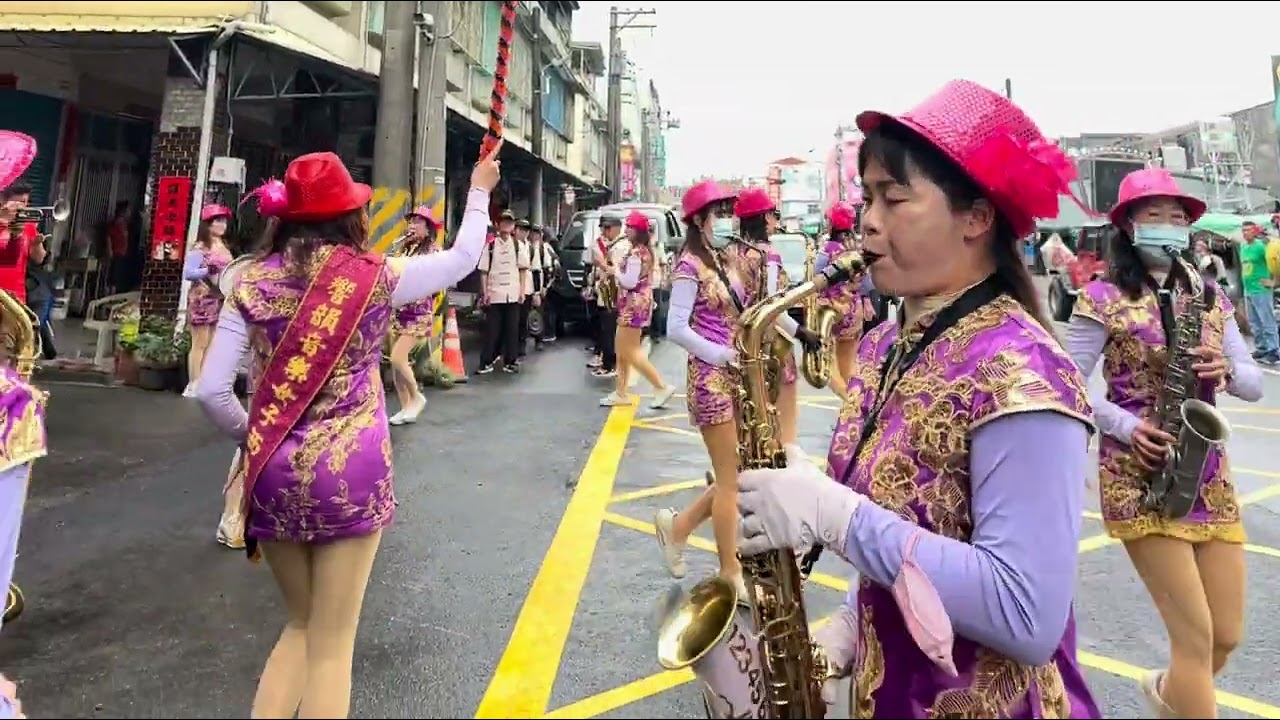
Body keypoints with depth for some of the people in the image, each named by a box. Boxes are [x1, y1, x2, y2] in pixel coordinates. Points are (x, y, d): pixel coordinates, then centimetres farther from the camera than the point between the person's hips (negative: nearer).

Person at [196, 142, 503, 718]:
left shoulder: (254, 282, 1)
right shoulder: (376, 277, -5)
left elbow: (211, 390, -3)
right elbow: (463, 259, 11)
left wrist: (255, 439, 14)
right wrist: (480, 191, 26)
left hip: (275, 474, 3)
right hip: (350, 472, -3)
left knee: (300, 628, 24)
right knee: (331, 645, 9)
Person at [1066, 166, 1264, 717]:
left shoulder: (1211, 298, 11)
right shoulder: (1103, 299, -7)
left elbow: (1256, 384, 10)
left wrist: (1227, 371, -12)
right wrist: (1125, 426, -21)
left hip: (1209, 479, 6)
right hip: (1140, 480, -6)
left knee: (1228, 635, 12)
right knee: (1197, 638, -6)